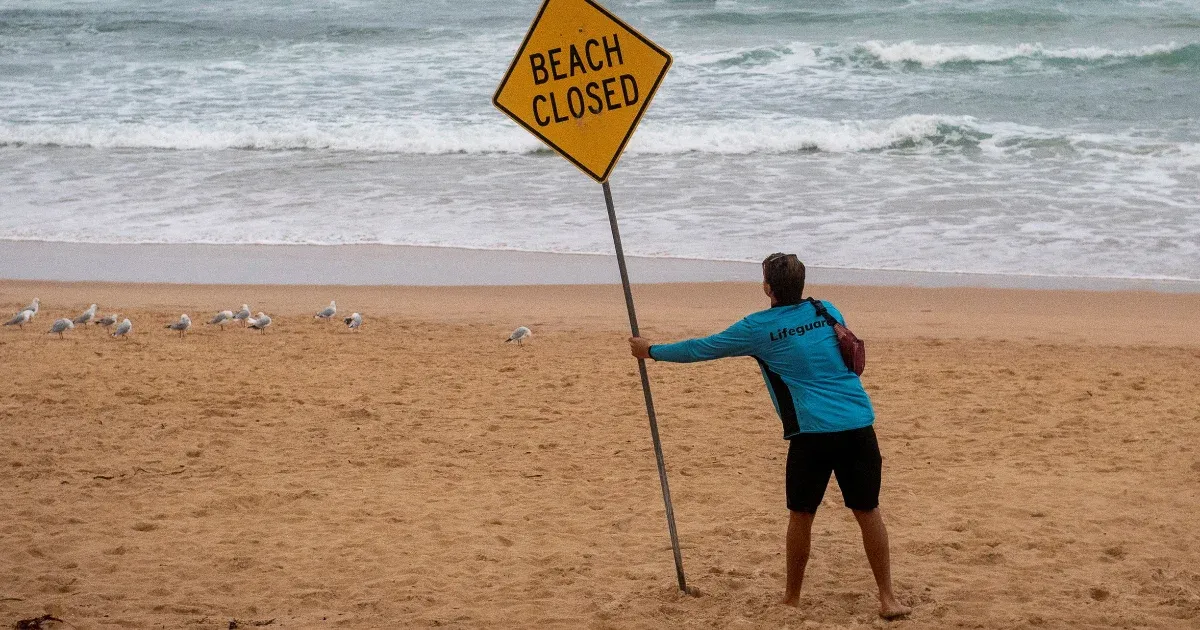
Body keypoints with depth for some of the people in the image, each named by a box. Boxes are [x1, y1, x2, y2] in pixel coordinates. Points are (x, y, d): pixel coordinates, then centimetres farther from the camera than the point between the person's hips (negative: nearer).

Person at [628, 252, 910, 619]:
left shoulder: (759, 328, 2)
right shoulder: (827, 311, 13)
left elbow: (702, 348, 12)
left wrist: (652, 350, 26)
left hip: (813, 431, -3)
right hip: (859, 424, 3)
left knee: (801, 515, 12)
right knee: (867, 511, 10)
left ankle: (792, 597, 22)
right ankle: (887, 599, 11)